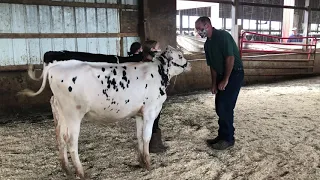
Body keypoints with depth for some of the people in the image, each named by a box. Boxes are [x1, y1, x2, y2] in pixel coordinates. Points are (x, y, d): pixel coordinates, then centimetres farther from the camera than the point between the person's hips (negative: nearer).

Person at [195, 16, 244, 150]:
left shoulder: (223, 36, -16)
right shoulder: (207, 44, 11)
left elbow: (230, 58, -21)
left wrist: (225, 80, -19)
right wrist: (214, 83, 9)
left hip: (234, 73, -9)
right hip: (222, 75, 9)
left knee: (225, 107, -10)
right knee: (220, 106, 9)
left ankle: (228, 139, 1)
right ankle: (222, 136, 20)